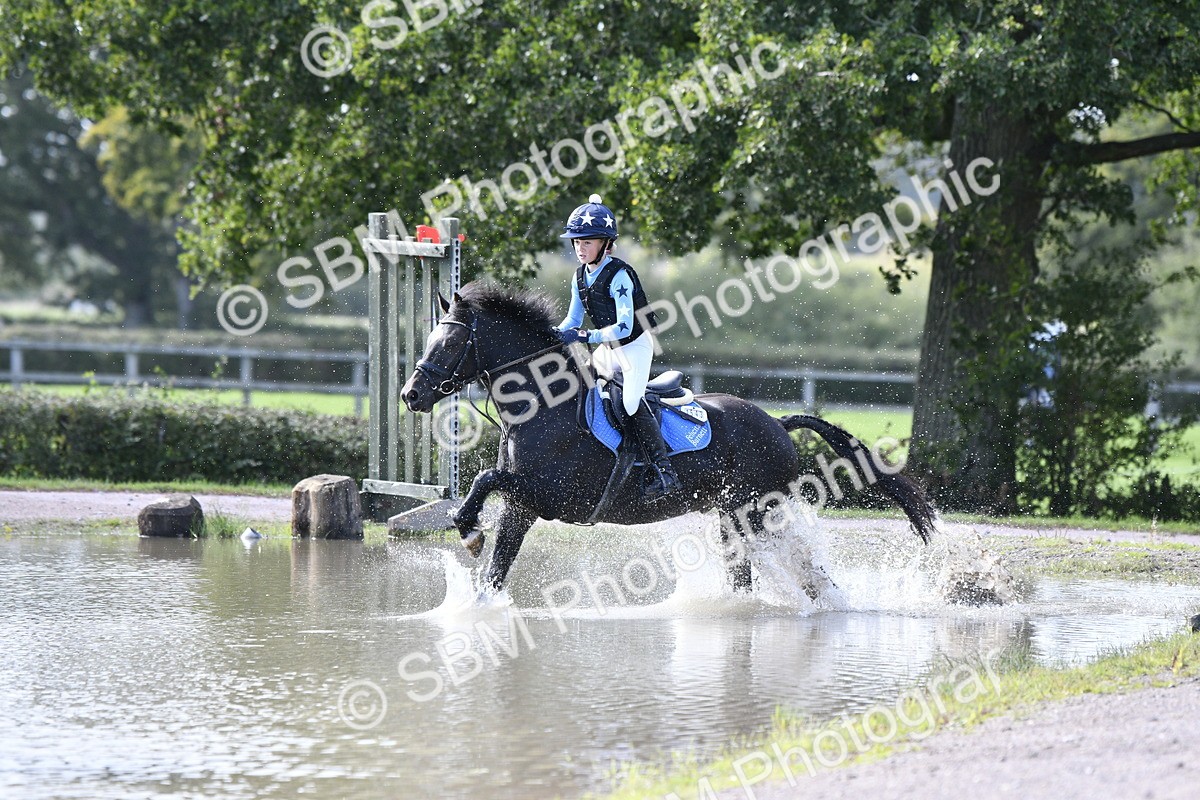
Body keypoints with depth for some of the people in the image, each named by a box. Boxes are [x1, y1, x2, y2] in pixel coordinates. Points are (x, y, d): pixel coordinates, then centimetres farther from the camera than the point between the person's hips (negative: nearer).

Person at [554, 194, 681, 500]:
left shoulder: (619, 276, -23)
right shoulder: (581, 277, 2)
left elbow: (624, 327, -29)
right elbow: (573, 320, 10)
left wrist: (586, 337, -38)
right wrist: (554, 335, -11)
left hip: (636, 345, -9)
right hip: (609, 348, 9)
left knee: (630, 401, -24)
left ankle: (664, 471, -24)